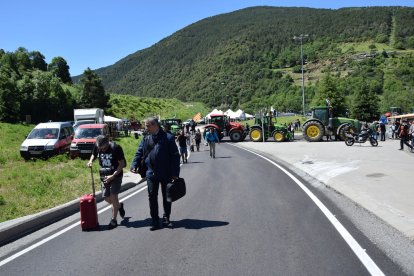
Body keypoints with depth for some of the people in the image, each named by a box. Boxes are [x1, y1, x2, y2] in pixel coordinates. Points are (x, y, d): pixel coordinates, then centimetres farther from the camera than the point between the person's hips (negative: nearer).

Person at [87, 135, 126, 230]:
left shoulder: (116, 148, -19)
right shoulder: (97, 147, -5)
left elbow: (122, 164, -15)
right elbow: (94, 154, 17)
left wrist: (113, 176, -21)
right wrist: (90, 161, -6)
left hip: (116, 175, -5)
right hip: (104, 176, 5)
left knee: (113, 196, -11)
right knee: (106, 197, 5)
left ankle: (114, 220, 3)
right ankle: (119, 206, 36)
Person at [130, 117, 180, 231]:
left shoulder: (168, 138, -7)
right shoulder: (146, 139, 5)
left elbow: (175, 156, -7)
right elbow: (139, 153, 11)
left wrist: (175, 173, -10)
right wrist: (134, 165, -5)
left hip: (166, 174, -3)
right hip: (151, 174, 3)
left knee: (166, 197, 11)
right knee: (152, 197, 6)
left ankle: (166, 218, 28)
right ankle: (155, 221, 17)